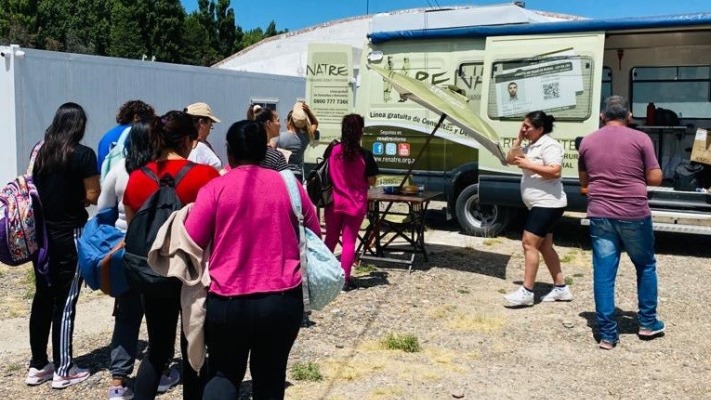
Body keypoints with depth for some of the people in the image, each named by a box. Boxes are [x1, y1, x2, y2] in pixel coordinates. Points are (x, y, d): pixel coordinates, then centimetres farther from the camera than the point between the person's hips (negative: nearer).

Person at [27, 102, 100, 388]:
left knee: (42, 298, 14)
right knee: (65, 301, 2)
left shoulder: (40, 151, 5)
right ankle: (63, 370, 11)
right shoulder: (83, 155, -12)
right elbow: (93, 196, -13)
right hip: (70, 235, -6)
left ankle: (38, 365, 23)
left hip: (42, 233, 6)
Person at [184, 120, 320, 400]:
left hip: (227, 301, -1)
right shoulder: (288, 184, 3)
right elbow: (314, 236, 12)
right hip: (283, 300, 2)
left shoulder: (215, 187, -4)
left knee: (224, 375, 19)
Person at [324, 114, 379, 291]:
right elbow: (371, 181, -6)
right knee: (349, 241, 3)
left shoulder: (333, 151, -5)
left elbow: (327, 175, 5)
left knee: (331, 239, 16)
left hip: (334, 202, 2)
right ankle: (345, 278, 5)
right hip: (355, 203, -2)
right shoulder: (365, 155, -11)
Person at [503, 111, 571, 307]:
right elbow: (510, 159, 15)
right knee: (545, 247, 13)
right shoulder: (531, 146, 14)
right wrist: (518, 140, 4)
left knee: (529, 244, -13)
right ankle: (561, 288, 21)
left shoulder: (549, 145, -15)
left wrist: (529, 165, -25)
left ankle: (526, 292, -11)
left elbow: (555, 172, -26)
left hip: (548, 204, -11)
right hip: (540, 205, 11)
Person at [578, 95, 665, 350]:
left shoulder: (587, 142, 7)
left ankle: (607, 334, 7)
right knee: (646, 267, 19)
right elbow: (655, 178, -3)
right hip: (634, 214, -2)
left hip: (600, 215, 2)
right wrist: (635, 176, 15)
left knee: (603, 273, 5)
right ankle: (647, 323, 28)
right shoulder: (640, 139, -4)